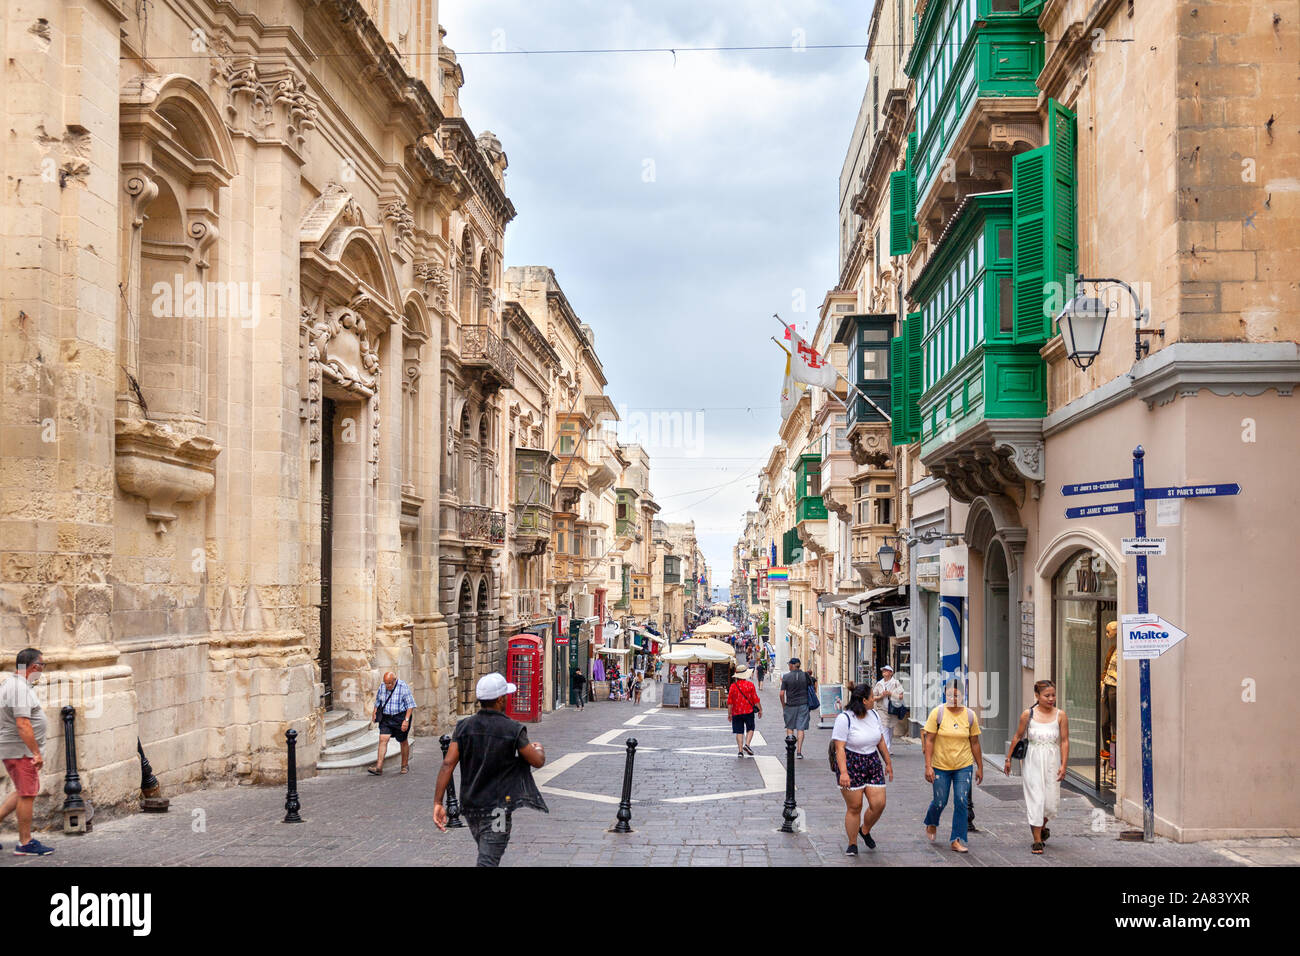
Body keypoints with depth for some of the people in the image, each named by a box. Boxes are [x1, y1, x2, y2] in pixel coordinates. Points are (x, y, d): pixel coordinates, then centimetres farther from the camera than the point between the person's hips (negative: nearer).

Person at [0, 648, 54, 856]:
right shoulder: (20, 688, -19)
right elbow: (23, 724, -26)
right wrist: (36, 753, -24)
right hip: (20, 750, -10)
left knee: (25, 791, 17)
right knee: (27, 794, -4)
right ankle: (25, 843, 2)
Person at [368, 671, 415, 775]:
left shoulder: (403, 687, -13)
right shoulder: (382, 687, 2)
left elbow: (410, 705, -13)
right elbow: (378, 701, 19)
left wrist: (406, 720, -20)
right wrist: (374, 712, 5)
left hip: (400, 717, -4)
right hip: (386, 718, 4)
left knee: (403, 742, 9)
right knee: (383, 740, -10)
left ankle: (404, 766, 24)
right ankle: (379, 767, -15)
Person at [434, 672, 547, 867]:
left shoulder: (464, 727, -1)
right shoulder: (513, 730, -12)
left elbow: (447, 764, -10)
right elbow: (538, 762, -5)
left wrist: (438, 803, -10)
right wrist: (539, 749, 19)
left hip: (469, 806, 5)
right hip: (497, 807, -5)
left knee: (488, 853, 25)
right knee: (488, 861, -7)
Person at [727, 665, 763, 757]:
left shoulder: (733, 686, -1)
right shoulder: (750, 685, -6)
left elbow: (729, 702, 0)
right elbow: (755, 699, -5)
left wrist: (729, 713, 6)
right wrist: (760, 709, 4)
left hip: (736, 713, 2)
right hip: (748, 711, -2)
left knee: (739, 732, 5)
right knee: (750, 729, 11)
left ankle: (740, 750, 1)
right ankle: (747, 744, -9)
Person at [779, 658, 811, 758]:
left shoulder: (786, 676, -6)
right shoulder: (805, 676, -1)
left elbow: (782, 694, -7)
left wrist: (783, 706, 5)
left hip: (790, 705, -1)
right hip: (803, 705, 1)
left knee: (790, 727, 14)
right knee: (800, 728, 3)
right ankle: (799, 751, -1)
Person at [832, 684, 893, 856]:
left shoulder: (874, 715, 7)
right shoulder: (844, 718, -13)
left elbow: (881, 741, 17)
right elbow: (839, 748, -17)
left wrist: (888, 763, 19)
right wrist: (843, 772, -26)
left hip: (873, 764, 6)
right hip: (851, 766, -6)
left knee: (879, 804, -2)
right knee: (854, 807, 0)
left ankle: (865, 830, 26)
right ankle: (852, 844, 16)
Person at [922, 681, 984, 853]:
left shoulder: (970, 715, -1)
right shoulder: (937, 713, -8)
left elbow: (974, 743, 6)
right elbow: (929, 741, -8)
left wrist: (980, 767, 8)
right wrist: (928, 766, -14)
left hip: (963, 766, 1)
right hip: (940, 766, -1)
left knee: (962, 802, -5)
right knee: (939, 802, 7)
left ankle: (957, 840, 4)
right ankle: (931, 823, 39)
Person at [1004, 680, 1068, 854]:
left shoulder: (1060, 715, -2)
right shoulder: (1028, 714, -3)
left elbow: (1065, 741, -2)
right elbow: (1017, 737, 7)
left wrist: (1063, 765, -9)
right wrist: (1008, 758, 8)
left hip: (1052, 762, 1)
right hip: (1032, 761, -1)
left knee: (1051, 801, 5)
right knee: (1035, 800, -4)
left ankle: (1042, 826, 36)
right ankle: (1037, 841, 4)